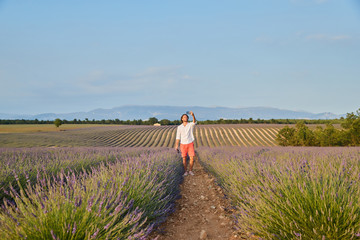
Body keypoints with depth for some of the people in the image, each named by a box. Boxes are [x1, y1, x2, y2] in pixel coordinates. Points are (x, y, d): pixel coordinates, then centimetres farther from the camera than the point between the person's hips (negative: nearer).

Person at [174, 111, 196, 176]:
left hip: (190, 144, 0)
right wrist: (176, 146, -5)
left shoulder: (190, 124, -3)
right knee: (184, 159, 3)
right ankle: (186, 171, 16)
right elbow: (178, 137, 3)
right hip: (183, 145, 1)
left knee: (192, 158, -6)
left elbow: (194, 122, -29)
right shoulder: (179, 127, 1)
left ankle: (190, 171, 12)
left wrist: (193, 115, -49)